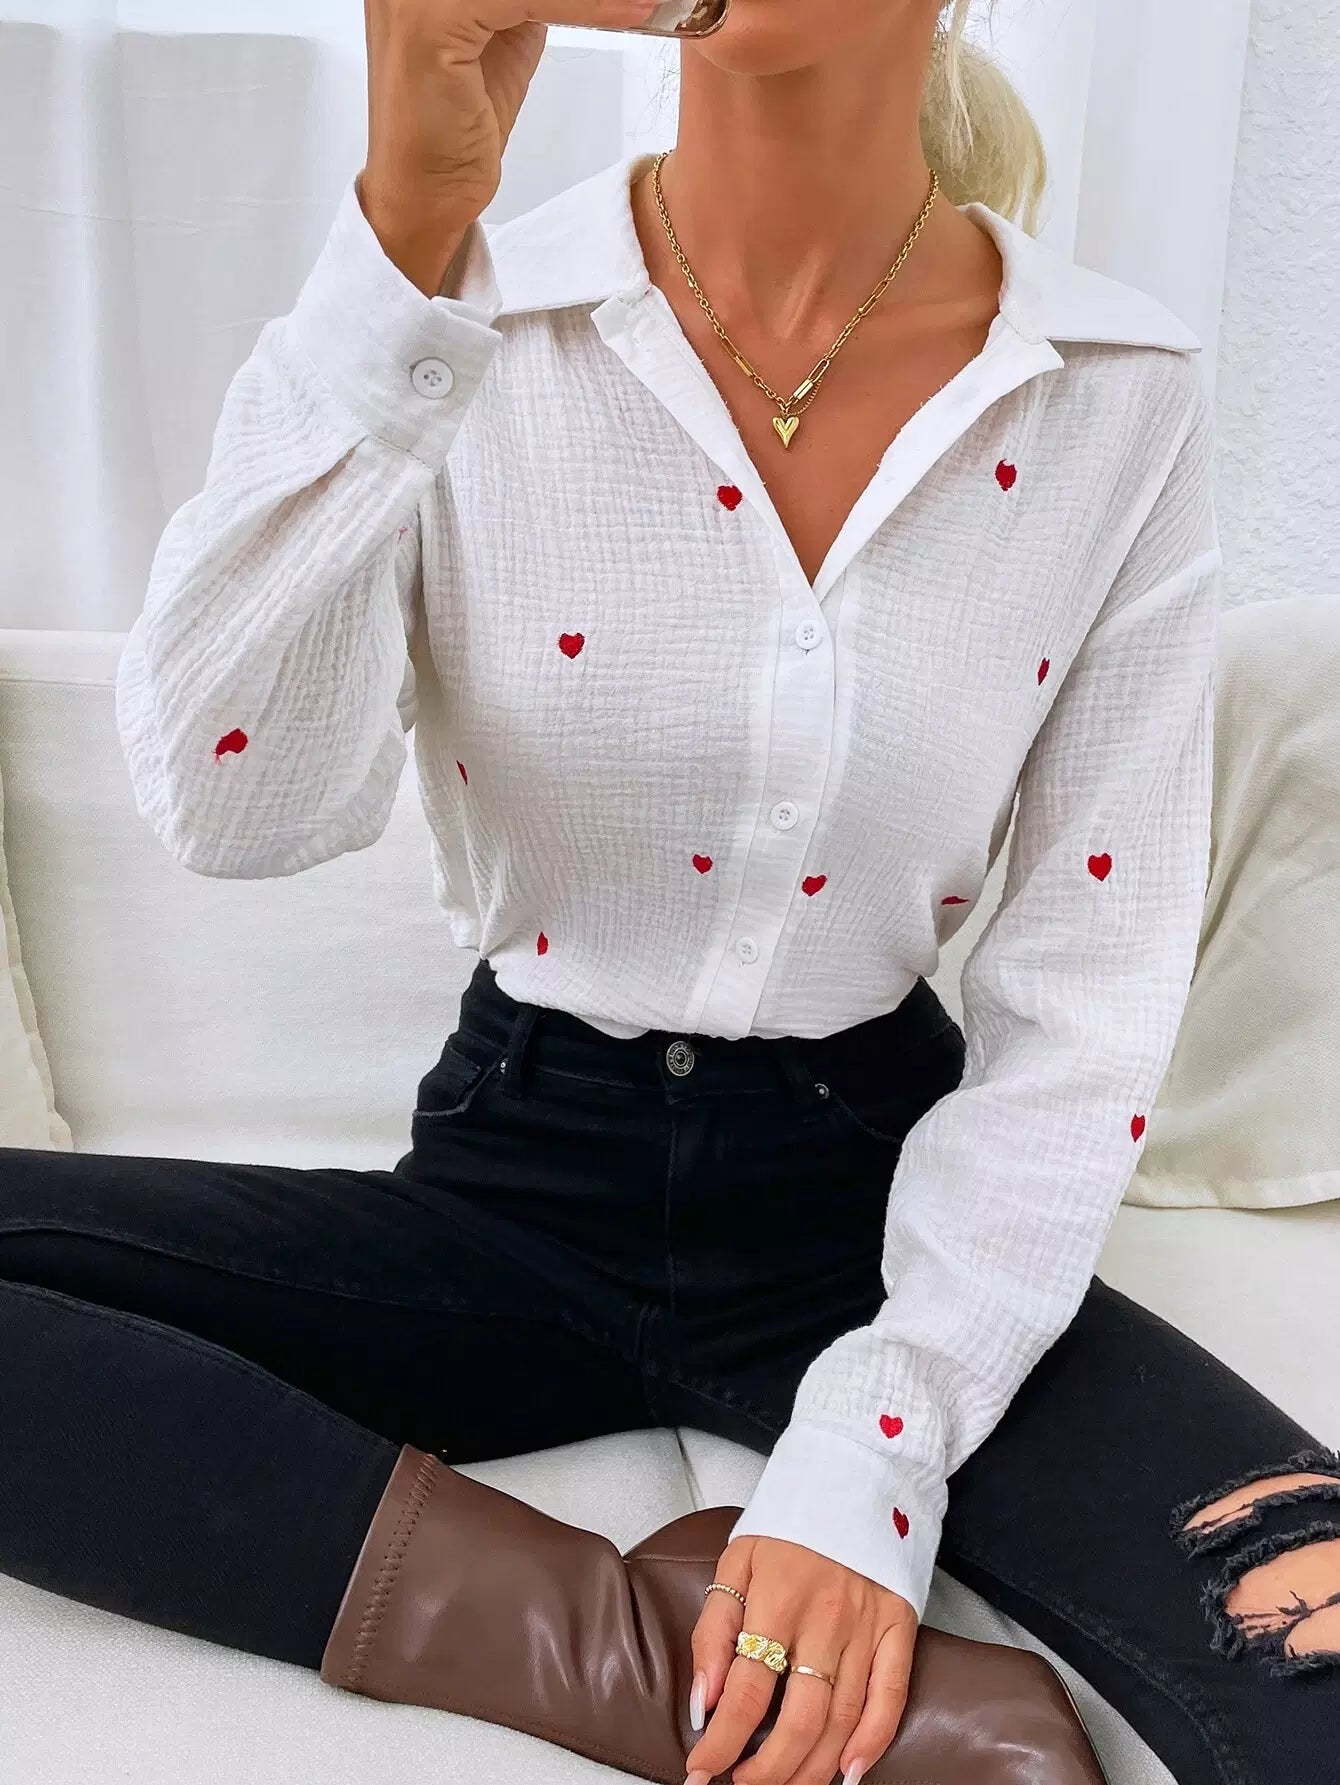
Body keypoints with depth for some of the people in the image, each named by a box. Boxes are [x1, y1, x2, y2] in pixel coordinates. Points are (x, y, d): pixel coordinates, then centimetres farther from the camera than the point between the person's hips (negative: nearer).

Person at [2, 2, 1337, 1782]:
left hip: (873, 1200, -1)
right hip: (518, 1185, 2)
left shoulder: (1125, 399, -4)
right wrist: (411, 219, -29)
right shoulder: (466, 314, -6)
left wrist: (871, 1454, -17)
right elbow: (235, 806, -22)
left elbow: (1085, 994, -6)